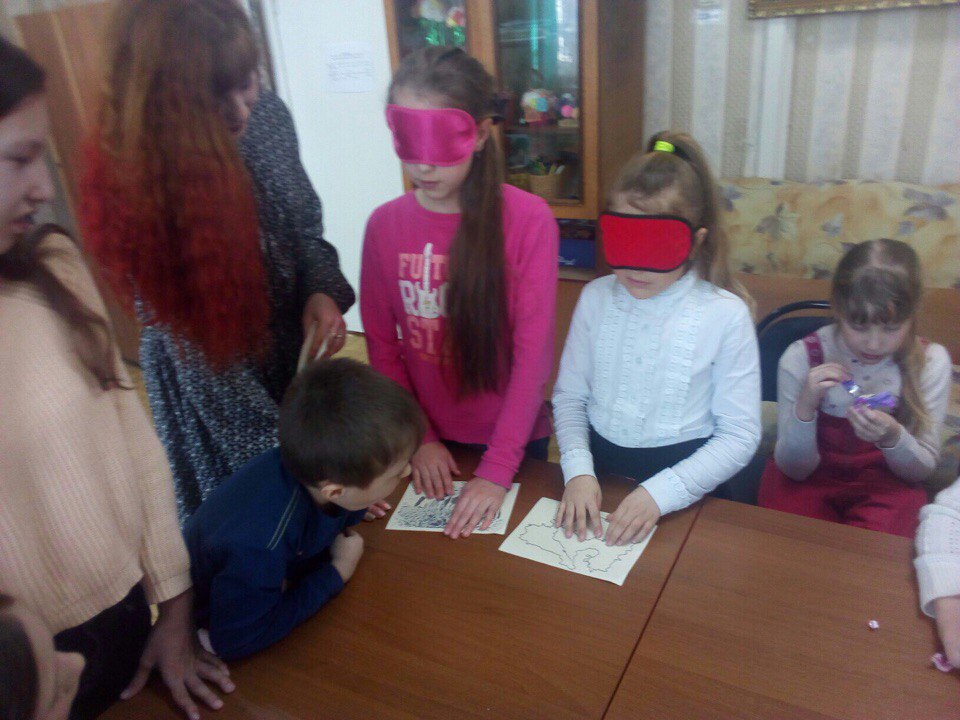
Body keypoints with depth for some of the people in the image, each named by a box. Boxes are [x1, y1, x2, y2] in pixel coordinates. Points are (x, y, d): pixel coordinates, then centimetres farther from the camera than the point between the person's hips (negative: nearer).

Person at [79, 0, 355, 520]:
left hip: (298, 355, 5)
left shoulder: (267, 117, -11)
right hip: (215, 391, -4)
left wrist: (322, 292, -16)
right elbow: (202, 358, -21)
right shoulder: (135, 183, -24)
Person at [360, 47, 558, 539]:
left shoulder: (528, 219, -17)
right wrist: (418, 438, -5)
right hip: (431, 446, 3)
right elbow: (382, 345, 0)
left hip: (514, 440, -2)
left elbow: (534, 352, -17)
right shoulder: (384, 225, -7)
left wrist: (497, 470, -19)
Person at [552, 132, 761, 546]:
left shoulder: (726, 314, -9)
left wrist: (660, 493, -17)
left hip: (682, 485, -2)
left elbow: (739, 436, -6)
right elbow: (569, 398, 5)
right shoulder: (596, 298, 0)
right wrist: (578, 469, -12)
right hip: (597, 469, 2)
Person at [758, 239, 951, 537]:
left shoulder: (931, 361, -10)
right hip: (809, 479, -1)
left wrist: (893, 438, -27)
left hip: (885, 483, 1)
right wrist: (805, 407, -30)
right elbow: (794, 469, -11)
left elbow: (923, 469, -4)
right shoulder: (801, 358, -16)